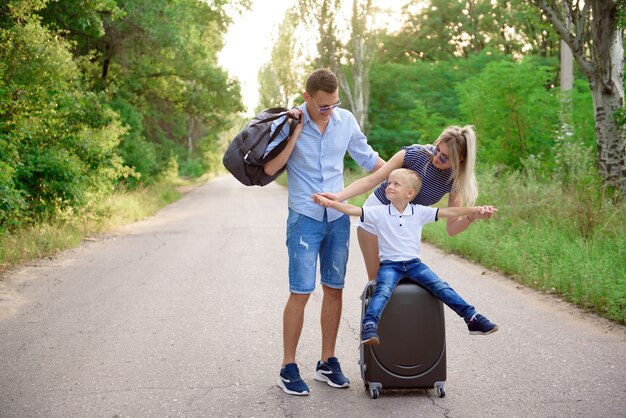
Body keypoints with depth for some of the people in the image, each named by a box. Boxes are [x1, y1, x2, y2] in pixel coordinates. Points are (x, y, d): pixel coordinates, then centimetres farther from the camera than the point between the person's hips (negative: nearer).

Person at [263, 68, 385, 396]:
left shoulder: (346, 120, 2)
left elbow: (368, 158, 15)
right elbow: (270, 168, -18)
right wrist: (296, 131, -19)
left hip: (338, 217, 4)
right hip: (304, 217, -4)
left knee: (334, 289, 8)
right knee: (301, 292, -6)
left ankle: (327, 362, 20)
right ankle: (288, 368, 6)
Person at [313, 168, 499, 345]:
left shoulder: (419, 212, 4)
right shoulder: (379, 212, 0)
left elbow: (448, 212, 2)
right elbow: (352, 210, -9)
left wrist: (475, 210, -5)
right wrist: (329, 202, -21)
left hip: (414, 263, 2)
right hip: (389, 264, -2)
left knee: (441, 287, -13)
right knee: (383, 290, -30)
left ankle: (472, 317, -9)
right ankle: (369, 324, -41)